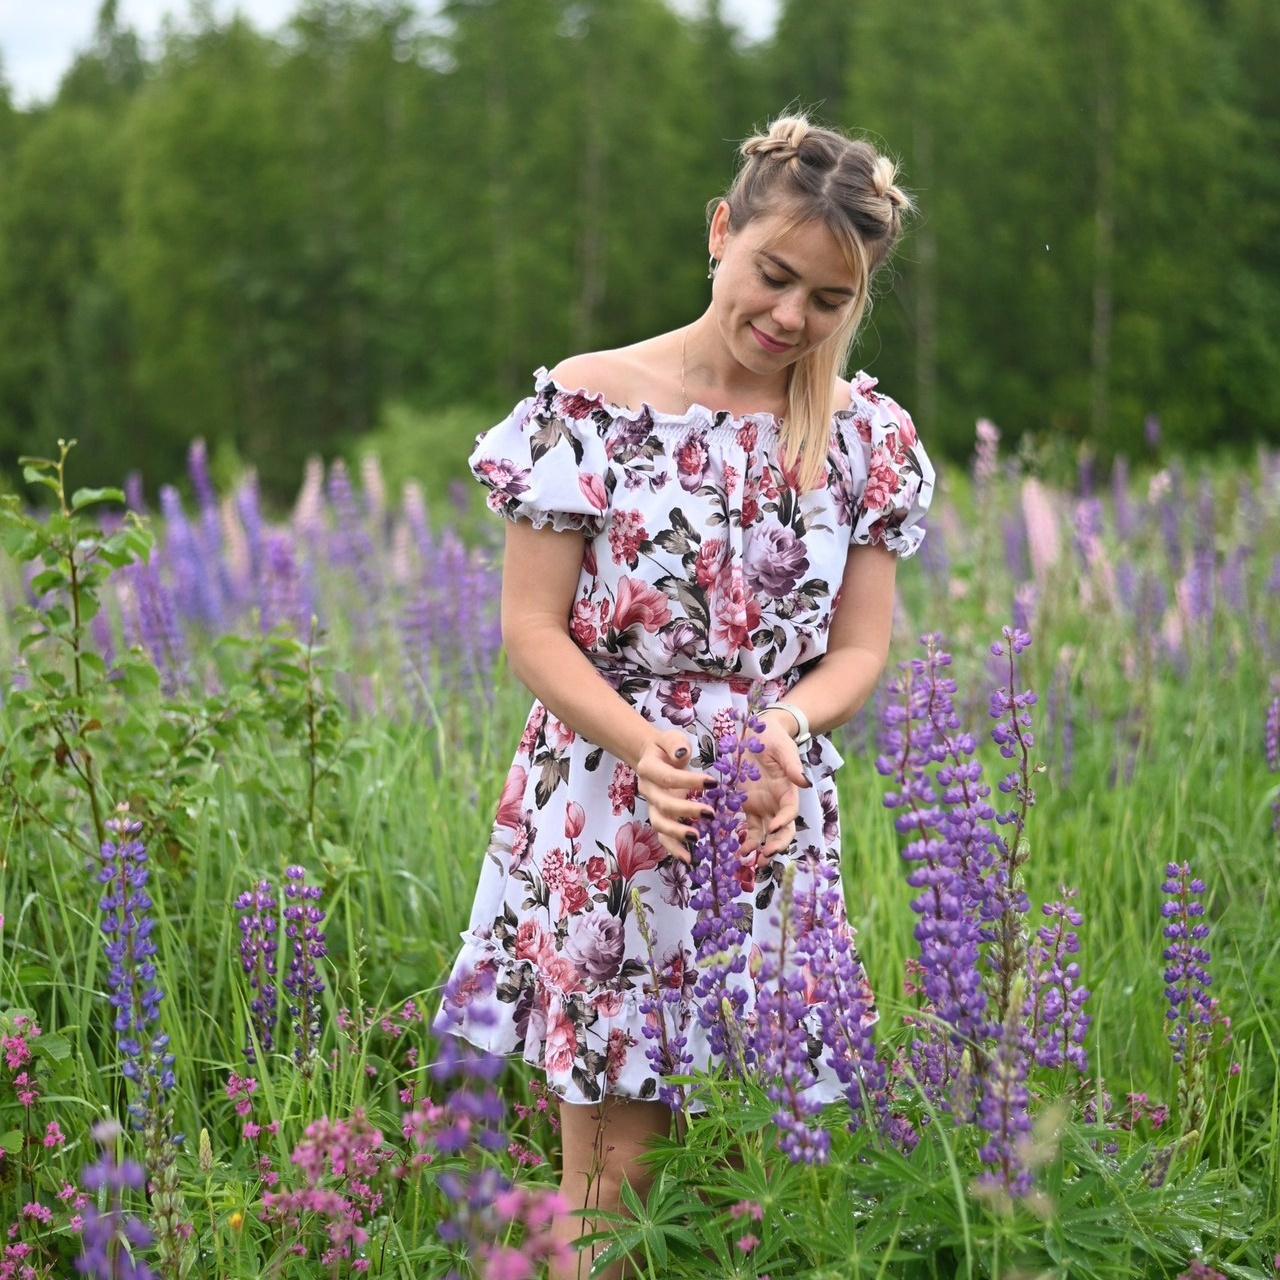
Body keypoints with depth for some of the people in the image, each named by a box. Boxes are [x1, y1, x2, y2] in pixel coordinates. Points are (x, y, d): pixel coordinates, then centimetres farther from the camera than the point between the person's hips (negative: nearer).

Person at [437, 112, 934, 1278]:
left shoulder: (866, 435, 5)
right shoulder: (586, 404, -5)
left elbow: (862, 645, 5)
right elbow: (532, 625, -5)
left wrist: (791, 724, -17)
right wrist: (640, 743, -22)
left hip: (777, 819, 3)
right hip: (604, 818, -3)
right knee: (610, 1175, 0)